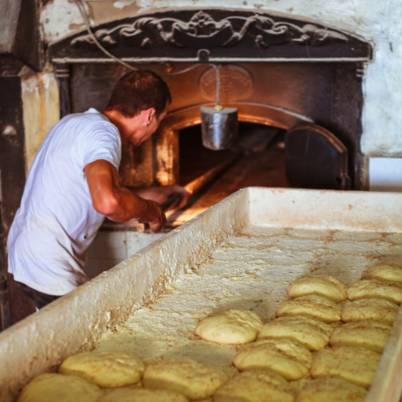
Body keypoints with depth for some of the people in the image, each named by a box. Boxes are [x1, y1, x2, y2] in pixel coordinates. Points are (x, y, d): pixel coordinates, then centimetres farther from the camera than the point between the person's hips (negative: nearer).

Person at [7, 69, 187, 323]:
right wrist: (149, 210, -16)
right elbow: (107, 202, -37)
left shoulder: (74, 122, 12)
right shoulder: (103, 133, -18)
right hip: (51, 276, -10)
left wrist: (144, 197, 30)